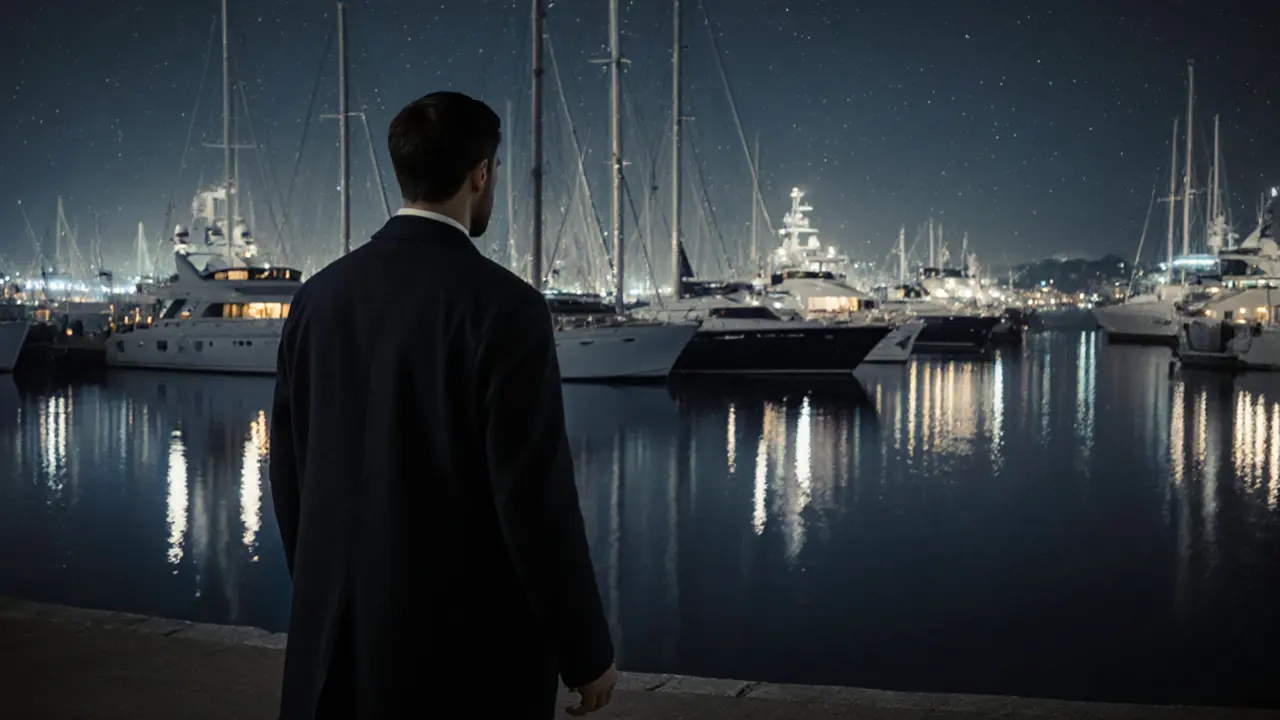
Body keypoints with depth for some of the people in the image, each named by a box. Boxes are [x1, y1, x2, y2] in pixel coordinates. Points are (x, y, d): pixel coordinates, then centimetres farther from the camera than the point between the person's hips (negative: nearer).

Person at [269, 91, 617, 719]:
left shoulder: (320, 295, 1)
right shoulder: (505, 308, -17)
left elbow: (288, 471, 8)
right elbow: (535, 498, -18)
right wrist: (587, 651, -7)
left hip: (341, 634, 5)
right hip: (468, 642, -5)